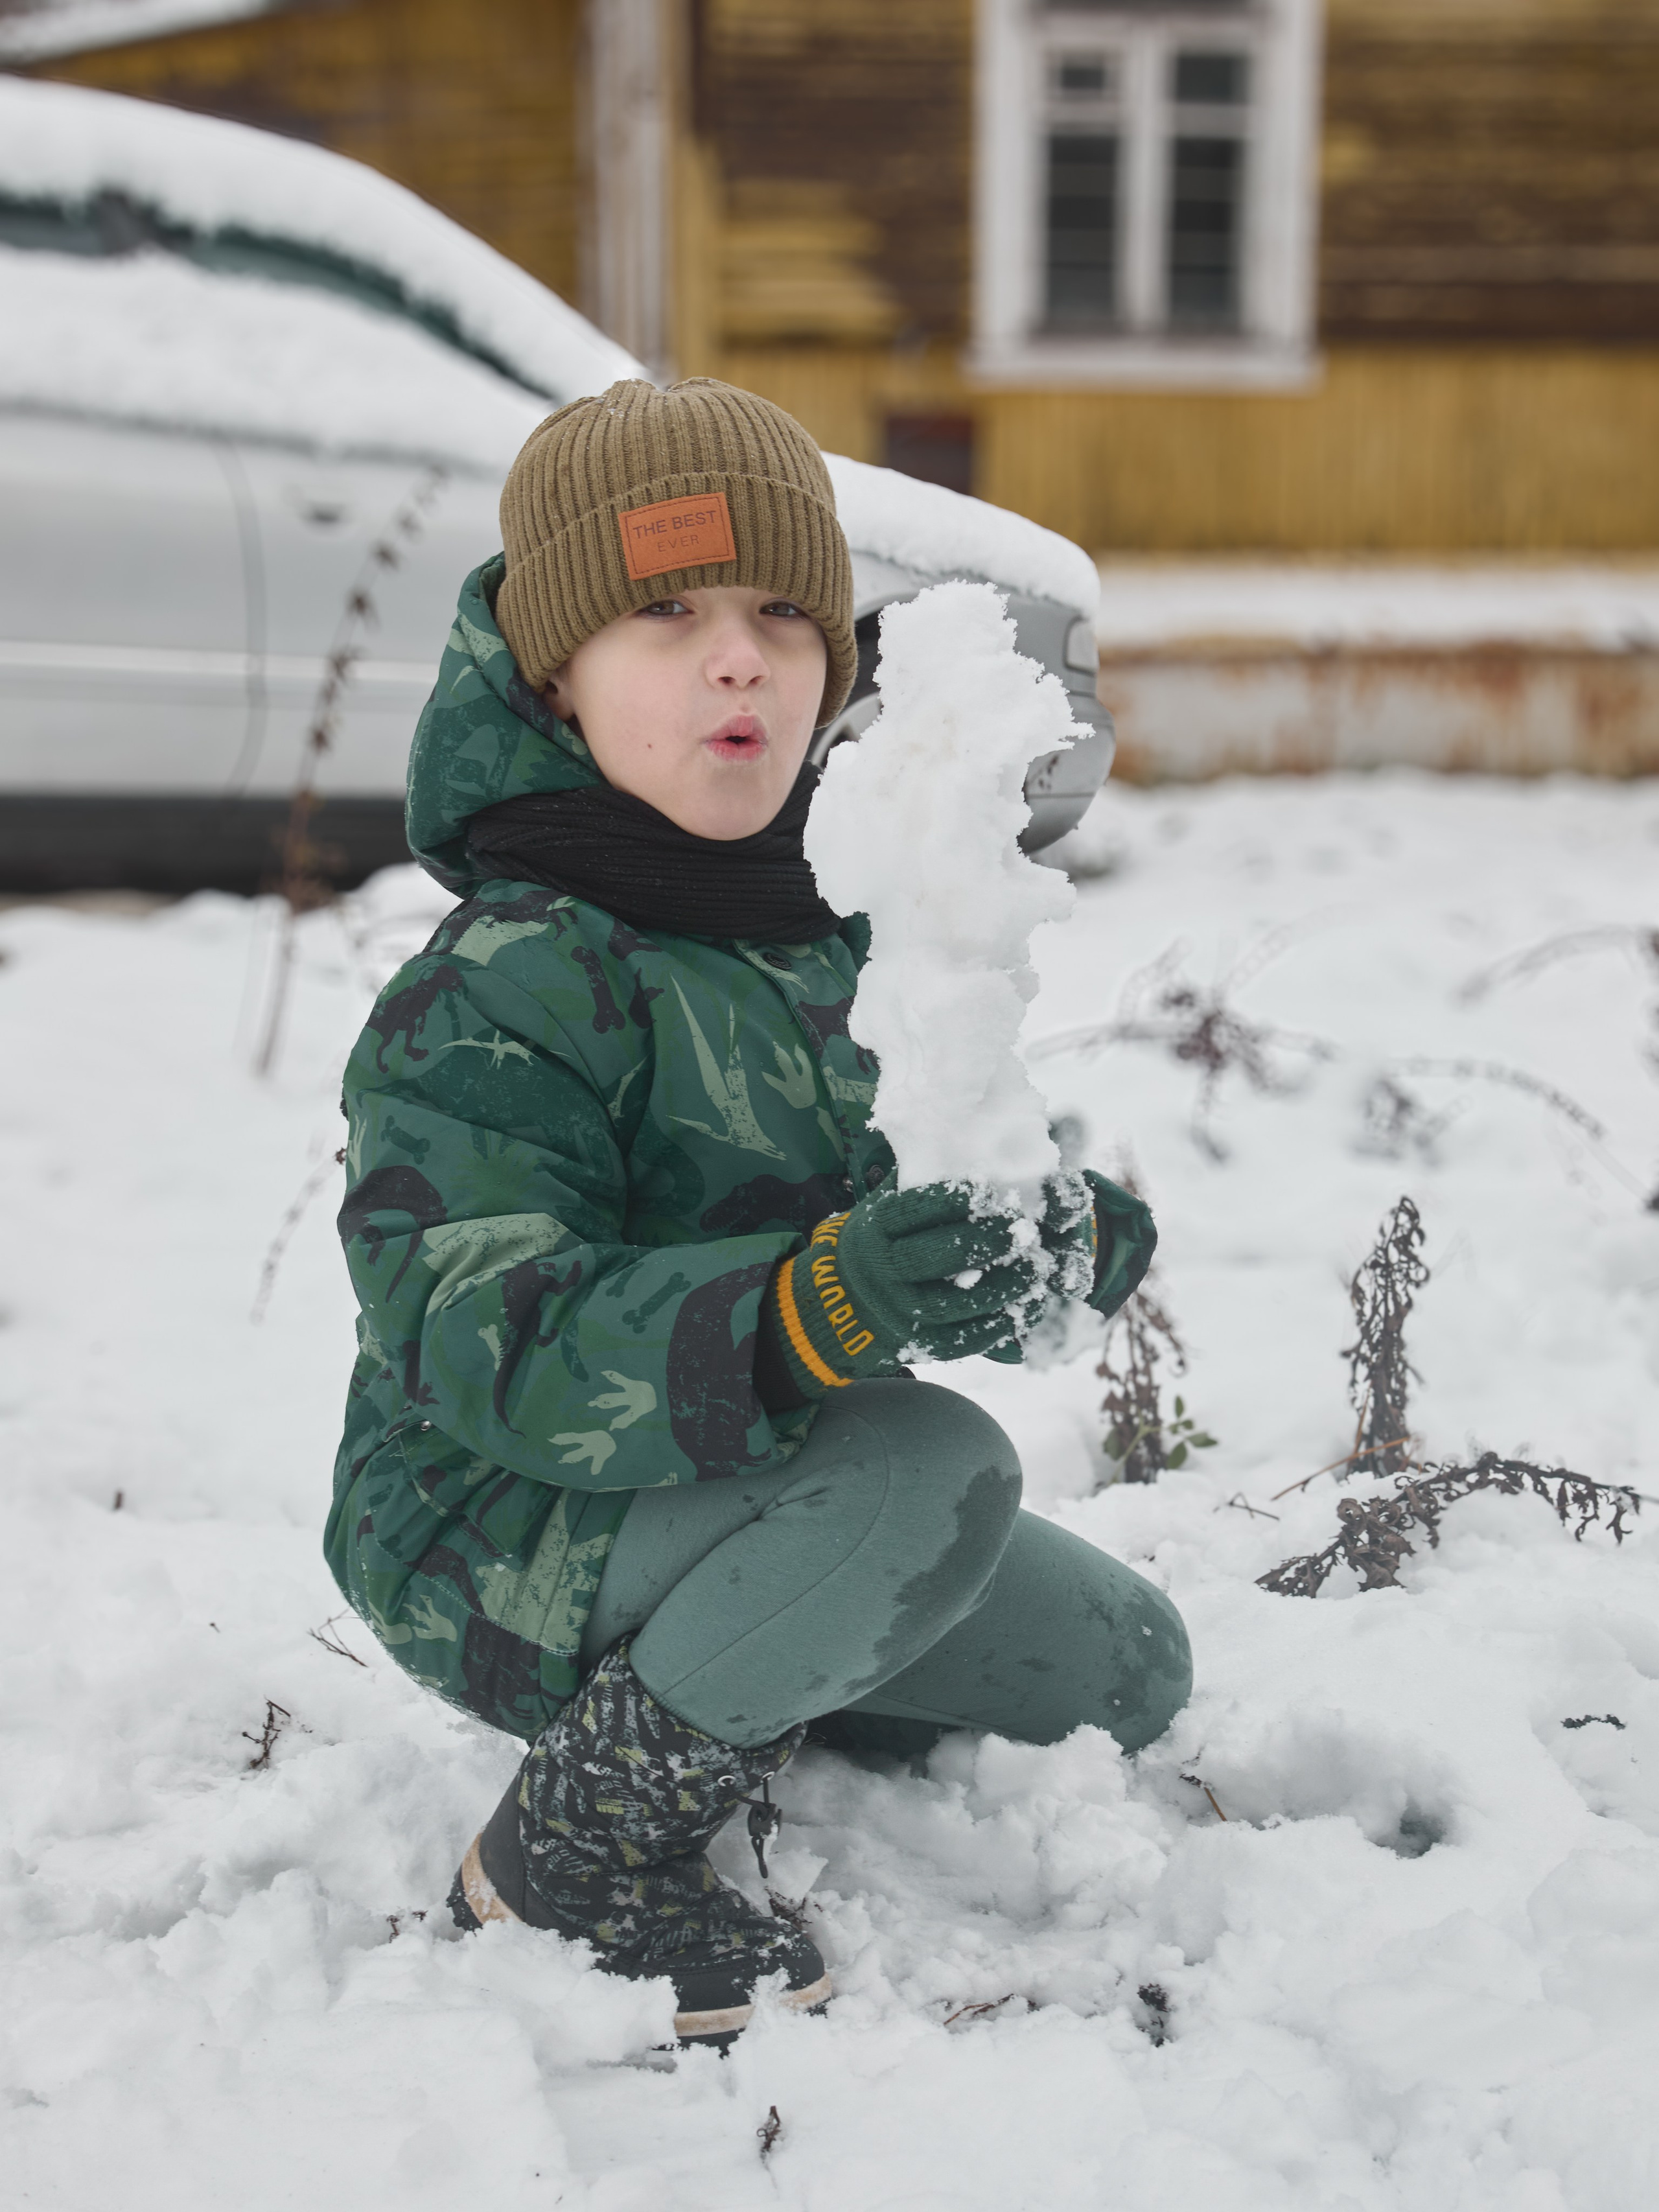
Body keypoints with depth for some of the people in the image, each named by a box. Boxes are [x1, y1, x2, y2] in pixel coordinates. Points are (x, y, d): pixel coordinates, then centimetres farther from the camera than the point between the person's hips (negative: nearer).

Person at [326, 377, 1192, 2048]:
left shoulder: (831, 933, 1)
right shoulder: (500, 995, -25)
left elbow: (937, 1234, 4)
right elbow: (485, 1348, -34)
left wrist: (1067, 1236, -20)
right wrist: (803, 1315, -49)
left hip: (727, 1489, 8)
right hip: (497, 1549, -8)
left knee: (1126, 1669, 11)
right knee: (938, 1468, -32)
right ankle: (577, 1857, -14)